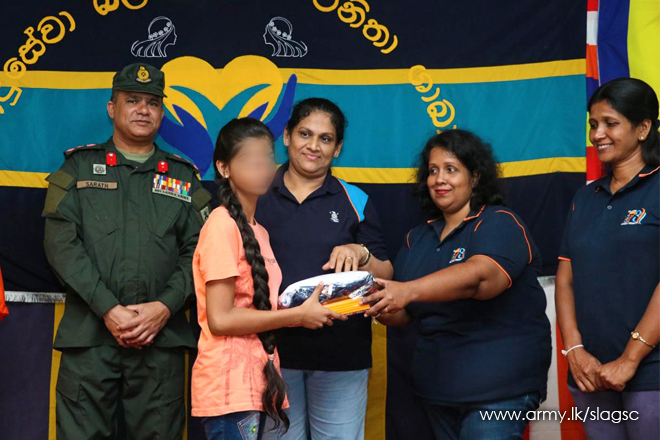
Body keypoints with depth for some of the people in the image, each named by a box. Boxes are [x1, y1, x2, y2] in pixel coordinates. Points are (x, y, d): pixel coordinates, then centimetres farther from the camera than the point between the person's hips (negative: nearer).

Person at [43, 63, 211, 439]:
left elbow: (197, 250, 8)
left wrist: (164, 307, -9)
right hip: (89, 335, -1)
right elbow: (61, 242, 0)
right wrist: (108, 308, -10)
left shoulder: (183, 177, 16)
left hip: (162, 336, 1)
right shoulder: (80, 167, 12)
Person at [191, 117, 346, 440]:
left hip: (257, 383, 8)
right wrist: (297, 316, -13)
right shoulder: (222, 225, -12)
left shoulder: (258, 231, 13)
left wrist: (305, 308, 0)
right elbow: (220, 319, -17)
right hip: (231, 387, -8)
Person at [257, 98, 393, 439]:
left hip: (341, 353, 0)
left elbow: (386, 278, 6)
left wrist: (361, 254, -15)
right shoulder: (256, 197, 7)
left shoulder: (355, 202, 6)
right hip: (273, 347, 1)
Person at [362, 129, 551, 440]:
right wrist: (378, 306, -12)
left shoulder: (500, 224, -8)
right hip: (436, 387, 6)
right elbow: (404, 314, 11)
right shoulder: (417, 238, 13)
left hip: (499, 386, -6)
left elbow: (479, 277, -28)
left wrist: (408, 291, -41)